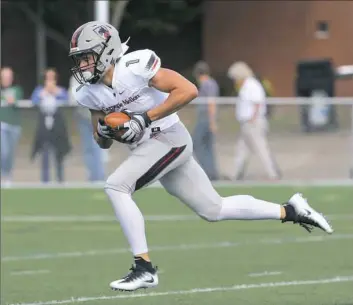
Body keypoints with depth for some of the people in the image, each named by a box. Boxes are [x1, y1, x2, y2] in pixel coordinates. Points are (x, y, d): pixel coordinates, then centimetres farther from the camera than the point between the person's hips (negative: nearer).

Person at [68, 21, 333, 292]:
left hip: (168, 138, -8)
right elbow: (103, 144, 10)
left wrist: (145, 118, -25)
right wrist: (103, 132, -14)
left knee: (116, 186, -23)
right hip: (146, 147, 8)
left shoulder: (134, 66, -21)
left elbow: (188, 90, -23)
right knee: (213, 210, 13)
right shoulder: (90, 93, 0)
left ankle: (144, 268, -18)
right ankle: (289, 211, 28)